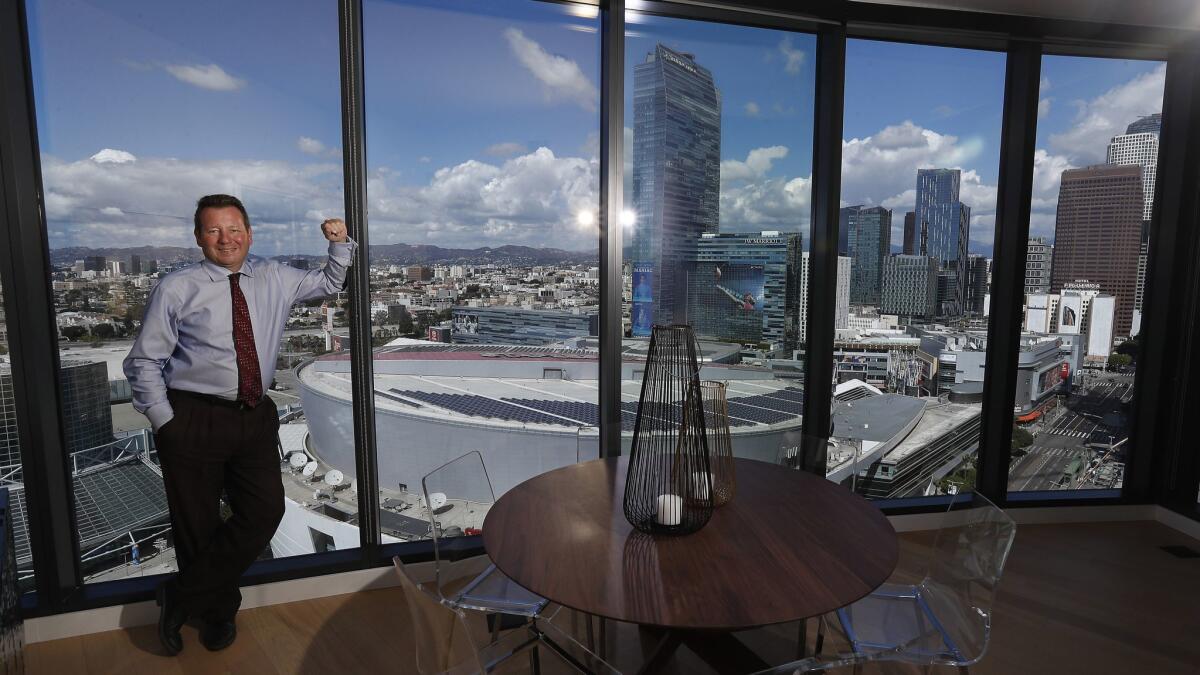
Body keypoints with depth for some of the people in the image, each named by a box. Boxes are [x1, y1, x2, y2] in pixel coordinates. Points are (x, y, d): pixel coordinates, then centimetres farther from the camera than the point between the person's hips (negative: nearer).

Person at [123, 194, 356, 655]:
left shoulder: (274, 279, 7)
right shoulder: (176, 289, -5)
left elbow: (330, 284, 22)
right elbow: (144, 362, -1)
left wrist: (339, 243, 6)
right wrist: (165, 423, -7)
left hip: (255, 417, 4)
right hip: (193, 421, -4)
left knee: (265, 512, 1)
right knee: (199, 526, 7)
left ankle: (180, 598, 20)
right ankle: (218, 611, 32)